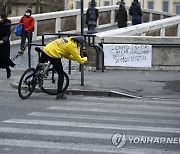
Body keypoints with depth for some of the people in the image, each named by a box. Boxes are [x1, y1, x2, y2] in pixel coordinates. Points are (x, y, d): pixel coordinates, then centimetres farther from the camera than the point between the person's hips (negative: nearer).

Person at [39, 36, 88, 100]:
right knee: (61, 75, 5)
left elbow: (67, 55, 25)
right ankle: (59, 94, 4)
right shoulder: (72, 46, -5)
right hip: (53, 55, -7)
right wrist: (85, 58, 18)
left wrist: (77, 58, 24)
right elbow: (80, 60, -2)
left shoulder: (68, 40, 19)